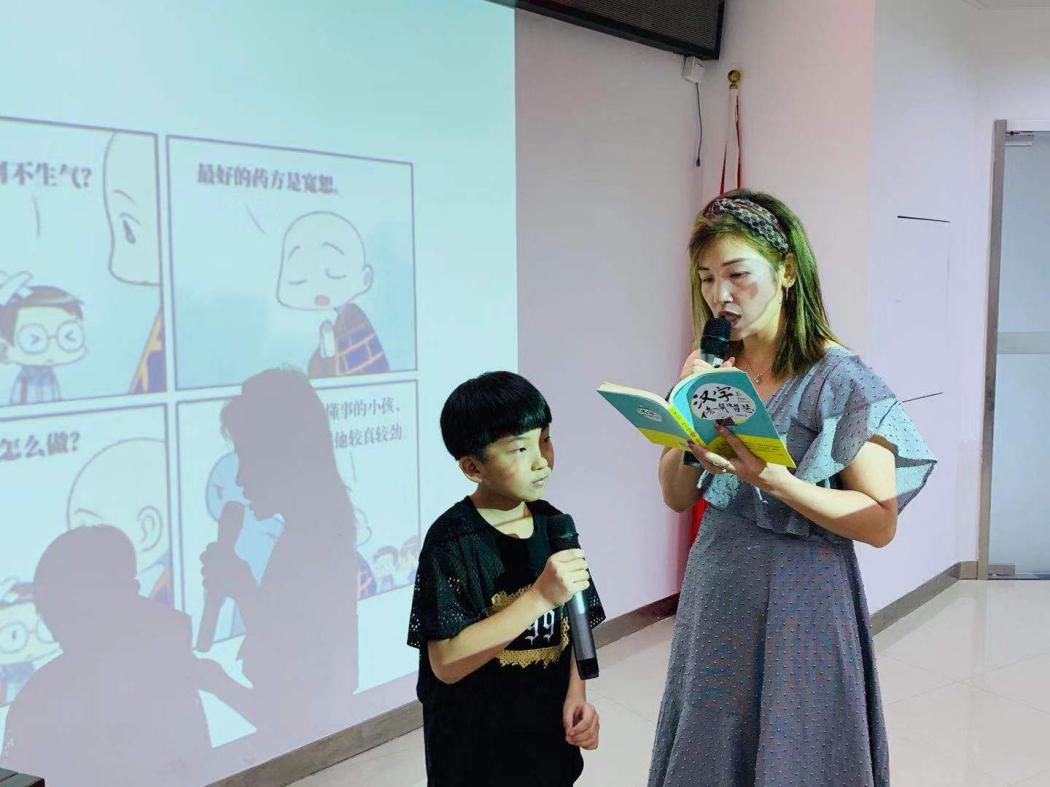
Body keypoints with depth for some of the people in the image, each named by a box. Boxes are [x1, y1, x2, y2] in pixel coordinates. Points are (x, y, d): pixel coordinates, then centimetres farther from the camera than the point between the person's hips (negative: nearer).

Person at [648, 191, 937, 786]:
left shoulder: (839, 379, -13)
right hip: (715, 596, 5)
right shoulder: (714, 368, 3)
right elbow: (677, 496, 6)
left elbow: (880, 523, -16)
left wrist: (767, 475, -27)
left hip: (801, 602, -5)